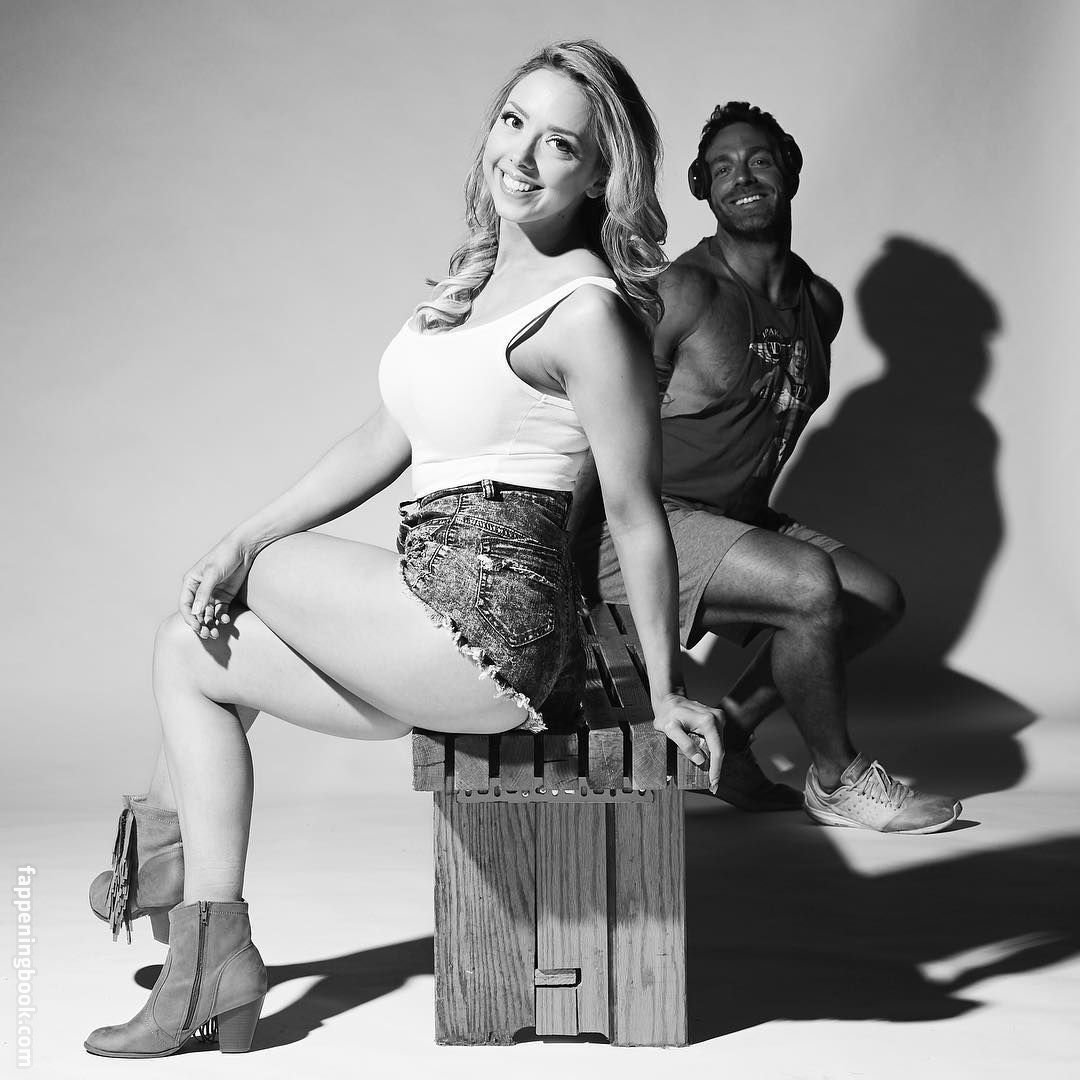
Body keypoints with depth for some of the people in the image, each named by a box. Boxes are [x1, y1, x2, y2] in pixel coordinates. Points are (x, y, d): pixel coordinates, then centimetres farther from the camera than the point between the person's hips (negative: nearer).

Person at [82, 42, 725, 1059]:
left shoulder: (588, 310, -15)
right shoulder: (474, 280, 12)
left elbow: (636, 517, -12)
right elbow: (388, 439, 14)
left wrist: (665, 692, -7)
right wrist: (244, 538, 7)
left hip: (484, 620, -9)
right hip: (444, 618, 9)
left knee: (205, 618, 2)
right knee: (194, 654, 14)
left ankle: (165, 838, 24)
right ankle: (208, 970, 15)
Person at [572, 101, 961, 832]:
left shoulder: (822, 304, 9)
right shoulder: (685, 291, -15)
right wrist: (565, 567, -20)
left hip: (740, 520, 9)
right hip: (645, 525, -9)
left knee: (878, 598, 2)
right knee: (811, 585, -26)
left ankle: (727, 735, 6)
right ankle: (837, 783, -5)